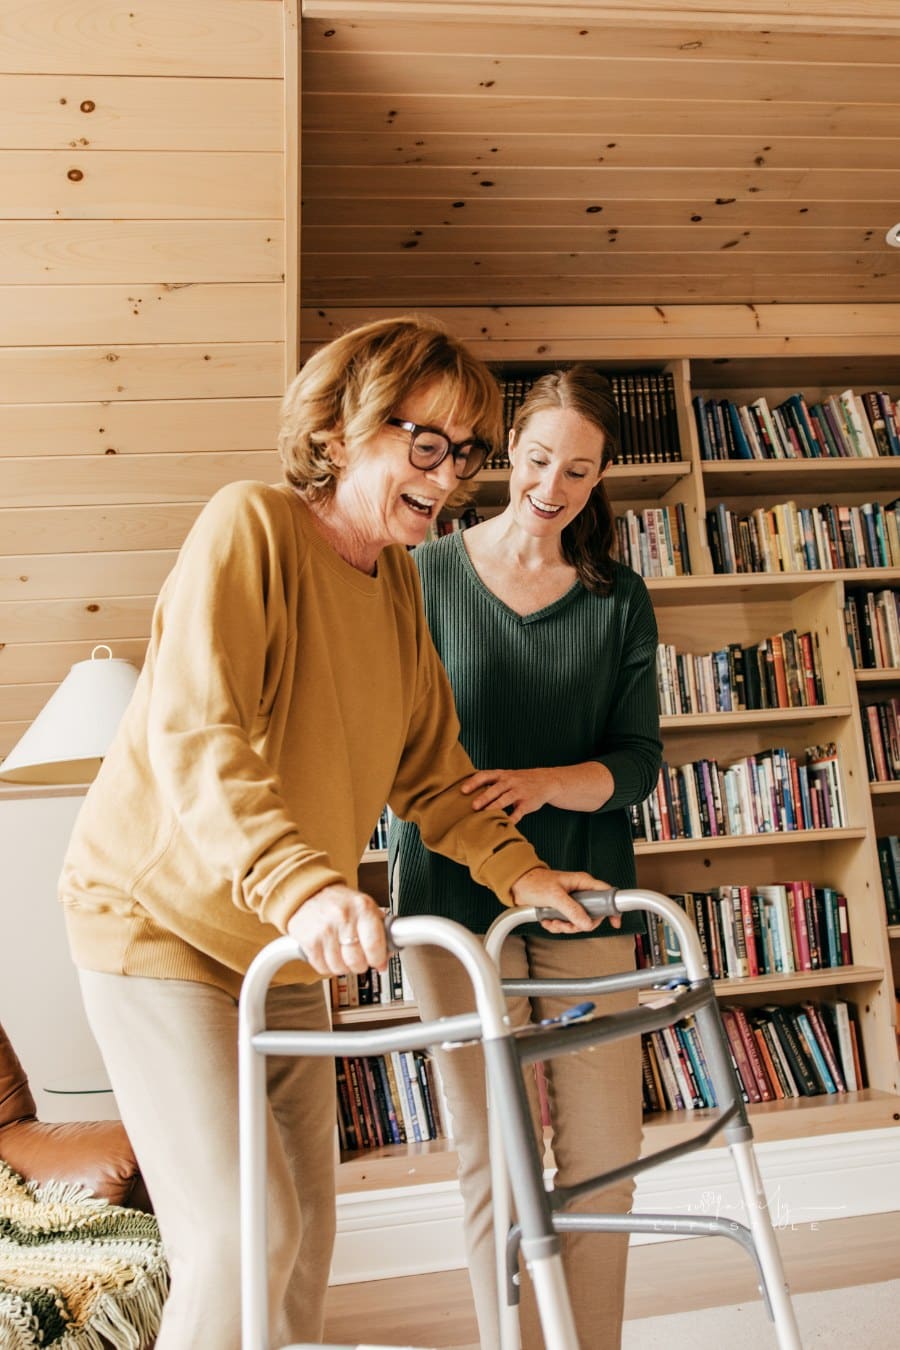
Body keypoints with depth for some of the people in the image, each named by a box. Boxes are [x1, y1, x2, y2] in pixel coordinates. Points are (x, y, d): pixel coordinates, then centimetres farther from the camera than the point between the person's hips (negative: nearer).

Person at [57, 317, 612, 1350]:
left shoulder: (399, 583, 5)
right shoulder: (250, 523, -17)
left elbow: (427, 768, 9)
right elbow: (193, 734, -30)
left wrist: (516, 869, -2)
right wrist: (301, 883, -42)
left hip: (285, 947, 7)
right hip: (157, 919, -7)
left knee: (307, 1223, 15)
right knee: (239, 1234, -8)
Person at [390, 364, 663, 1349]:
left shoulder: (619, 601, 6)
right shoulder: (429, 576, 0)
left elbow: (636, 761, 1)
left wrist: (543, 783, -18)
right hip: (454, 891, -2)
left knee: (604, 1152, 9)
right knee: (496, 1156, 3)